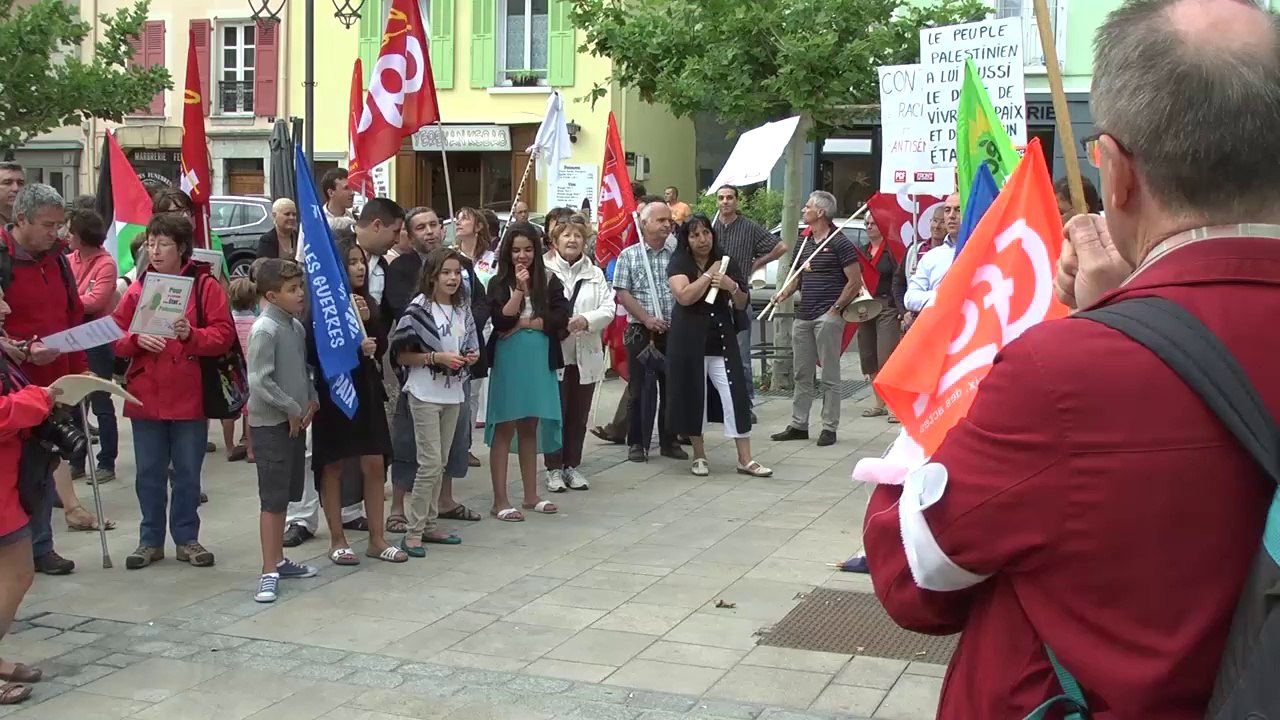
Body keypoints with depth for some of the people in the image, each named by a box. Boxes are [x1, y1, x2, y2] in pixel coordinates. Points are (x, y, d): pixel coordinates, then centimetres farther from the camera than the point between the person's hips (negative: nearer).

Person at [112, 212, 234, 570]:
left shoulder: (205, 285, -2)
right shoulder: (138, 287, 6)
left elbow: (224, 334, -7)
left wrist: (192, 335, -23)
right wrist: (137, 340, -14)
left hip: (190, 396, -2)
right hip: (146, 396, 2)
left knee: (187, 472, 8)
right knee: (149, 473, 10)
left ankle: (187, 539, 20)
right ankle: (151, 540, 21)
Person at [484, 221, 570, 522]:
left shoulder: (549, 281, 4)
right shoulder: (499, 283, -2)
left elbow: (560, 319, -6)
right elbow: (501, 321, -14)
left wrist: (525, 323, -11)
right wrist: (519, 289, -20)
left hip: (540, 362, 3)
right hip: (508, 362, -3)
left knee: (530, 429, 12)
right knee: (504, 429, 0)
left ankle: (531, 495, 20)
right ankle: (500, 500, 3)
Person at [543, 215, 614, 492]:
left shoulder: (595, 273, 10)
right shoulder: (544, 271, -3)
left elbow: (608, 308, 1)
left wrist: (586, 320, -16)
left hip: (587, 355, 4)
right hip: (553, 354, -4)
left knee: (579, 415, 11)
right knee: (555, 414, 3)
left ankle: (572, 466, 22)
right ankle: (554, 468, 13)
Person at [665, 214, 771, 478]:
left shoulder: (726, 261, 6)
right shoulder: (678, 263, -3)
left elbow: (742, 304, 8)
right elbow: (684, 296, -19)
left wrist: (732, 287, -13)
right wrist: (710, 274, -15)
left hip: (721, 339, 2)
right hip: (689, 340, -2)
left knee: (735, 396, -3)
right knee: (693, 396, 4)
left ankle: (745, 460, 1)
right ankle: (699, 456, 19)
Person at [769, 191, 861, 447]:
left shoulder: (839, 243, -8)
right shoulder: (805, 243, 14)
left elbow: (855, 281, -10)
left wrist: (836, 308, -13)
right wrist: (785, 292, 6)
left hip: (827, 317, -8)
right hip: (803, 317, 8)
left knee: (830, 376, -1)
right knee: (802, 375, 12)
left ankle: (829, 428, 4)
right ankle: (798, 425, 19)